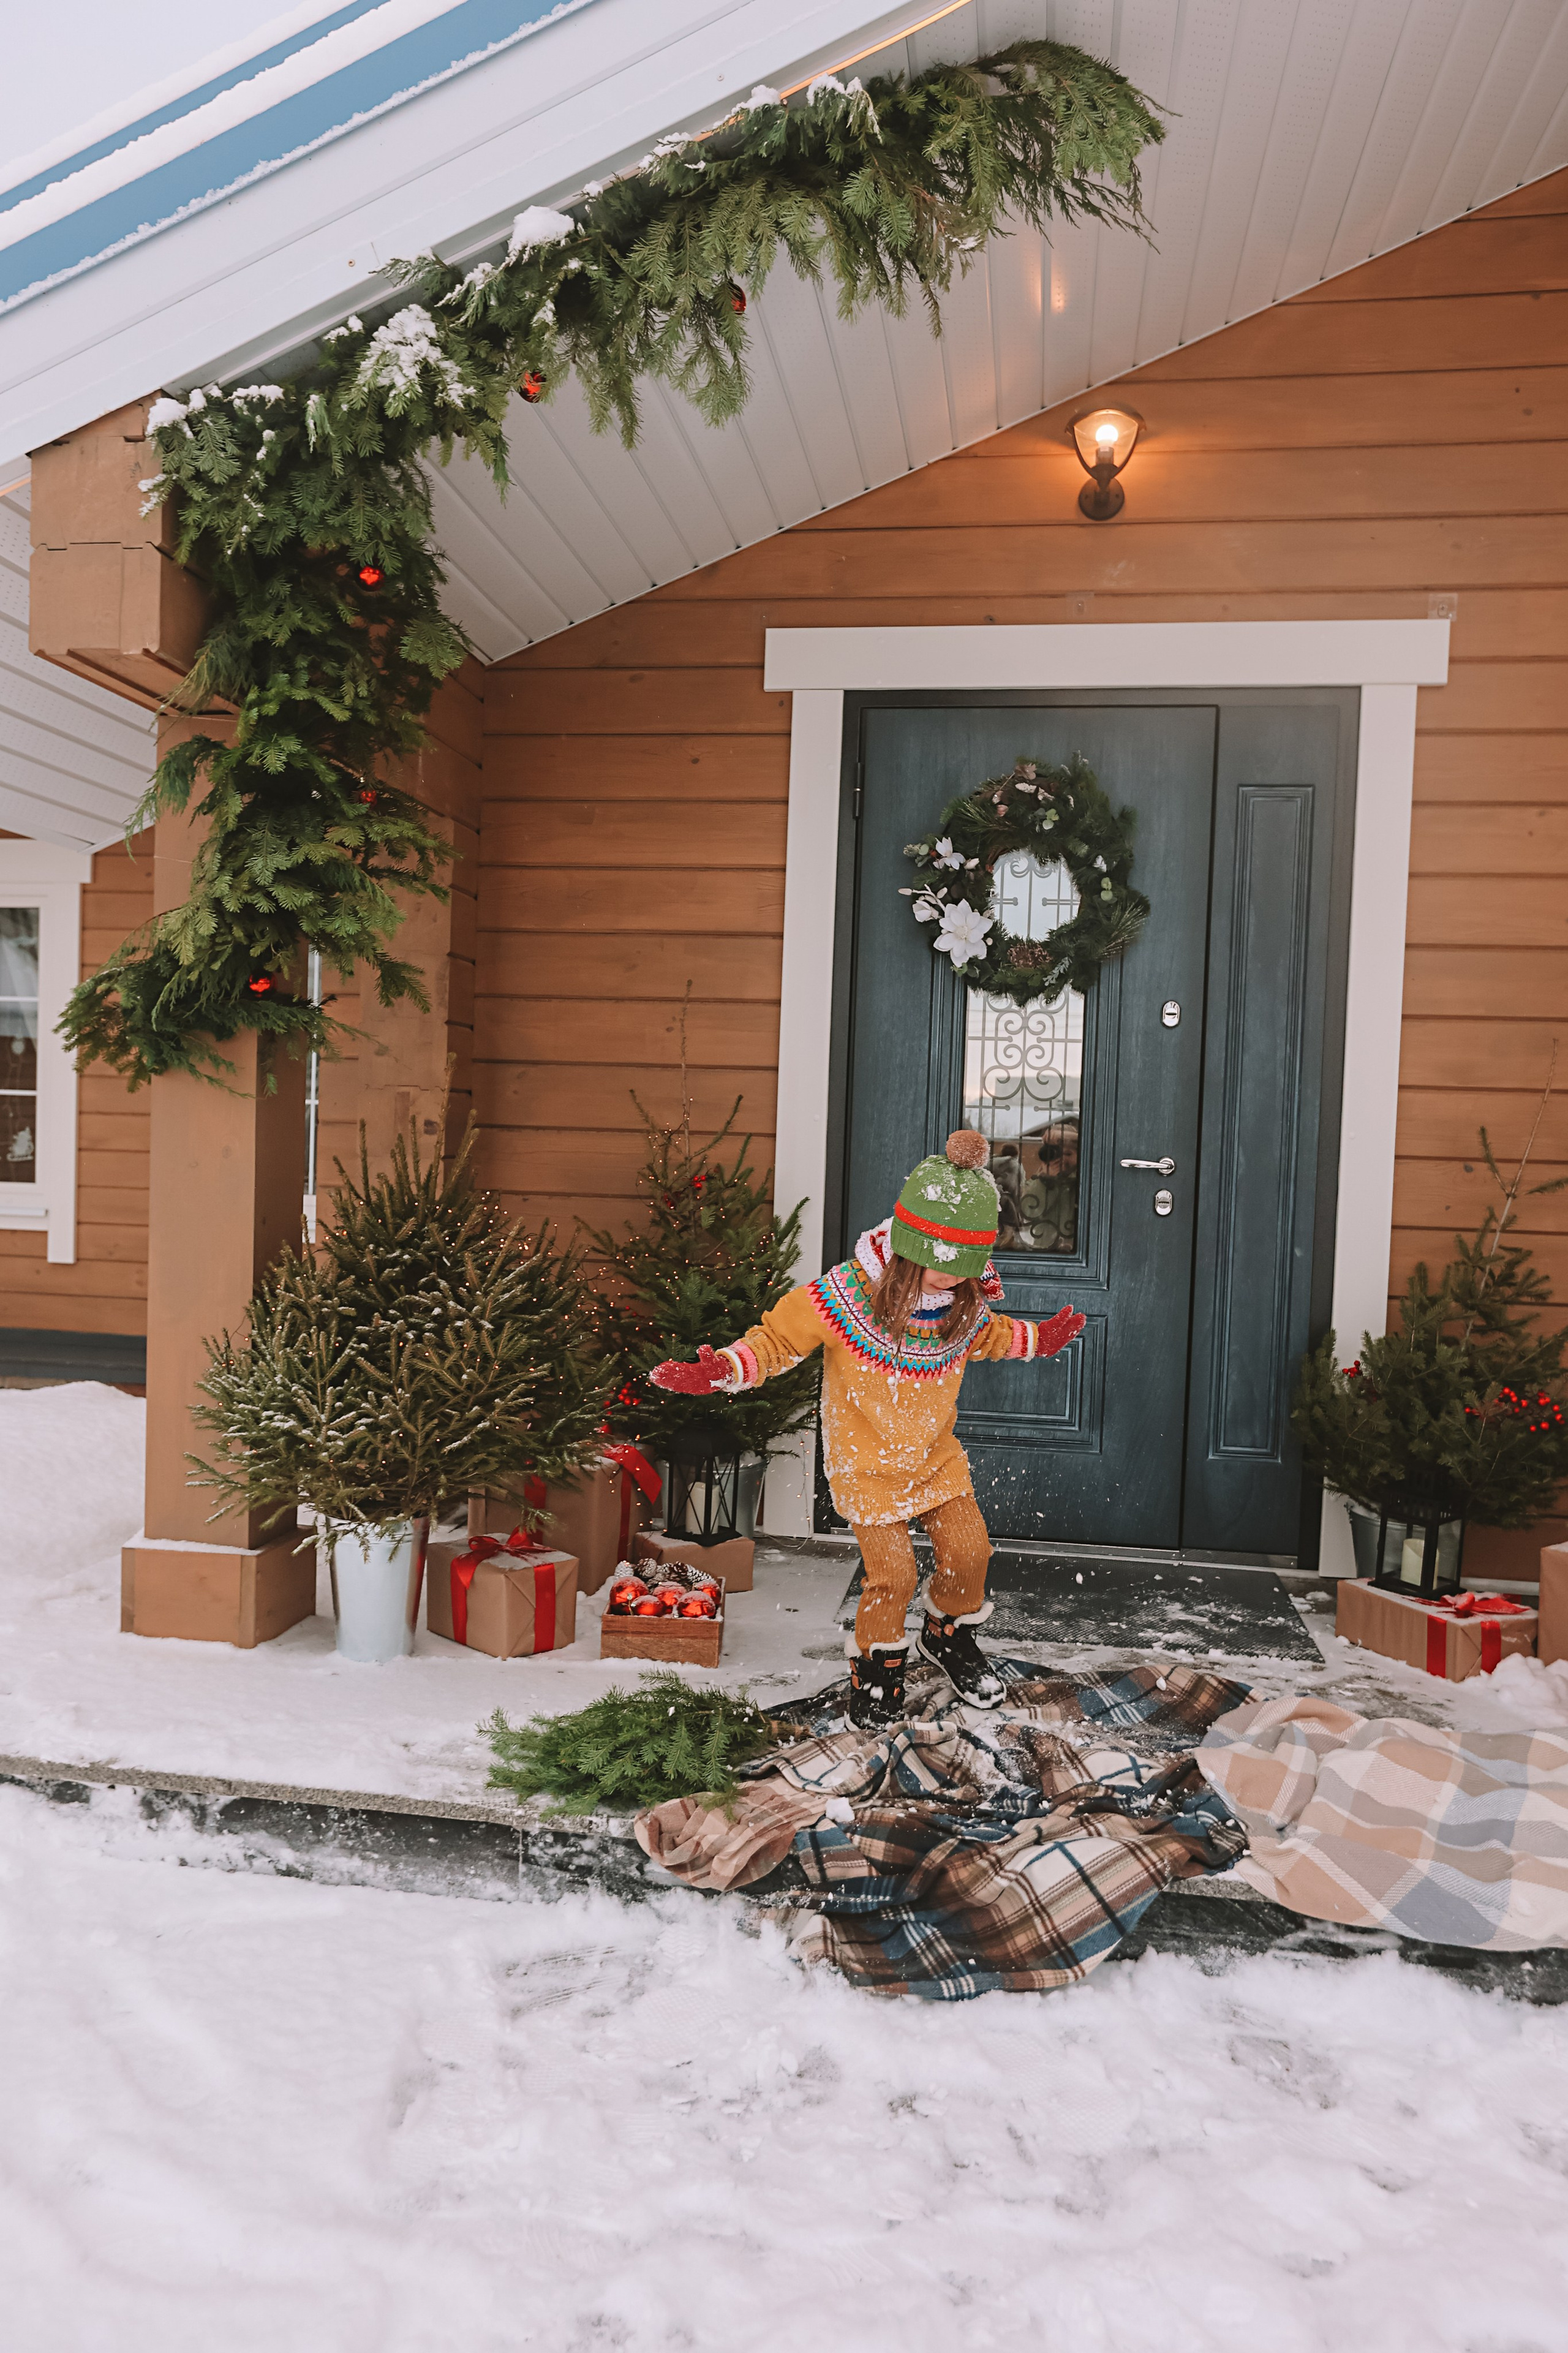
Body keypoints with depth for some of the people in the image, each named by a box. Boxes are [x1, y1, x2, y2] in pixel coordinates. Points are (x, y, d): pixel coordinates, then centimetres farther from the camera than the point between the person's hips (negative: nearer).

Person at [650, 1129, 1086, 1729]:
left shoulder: (969, 1303, -9)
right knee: (893, 1574, -4)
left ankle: (949, 1632, 37)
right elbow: (778, 1337, -18)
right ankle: (877, 1658, 25)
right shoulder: (846, 1293, -25)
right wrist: (722, 1370, -32)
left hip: (936, 1455, 5)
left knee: (969, 1550, 6)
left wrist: (1038, 1339, 17)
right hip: (866, 1461, -5)